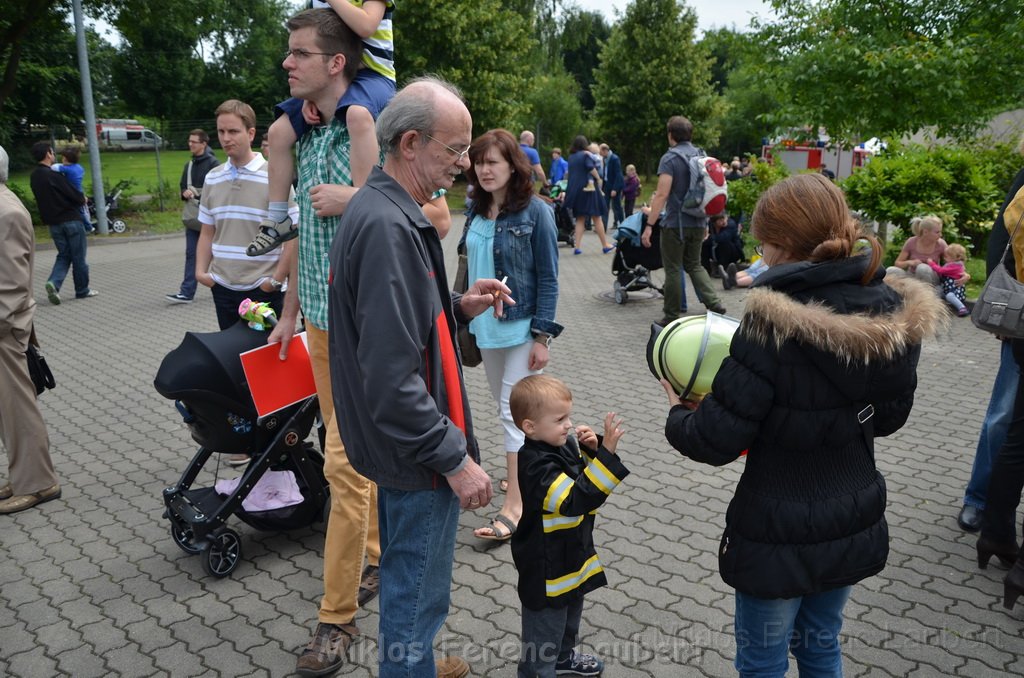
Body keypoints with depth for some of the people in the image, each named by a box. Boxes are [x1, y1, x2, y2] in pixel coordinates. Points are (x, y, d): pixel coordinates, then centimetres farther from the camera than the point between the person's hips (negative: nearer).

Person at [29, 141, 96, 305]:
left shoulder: (34, 177, 8)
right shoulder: (53, 175, -18)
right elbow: (74, 195, -17)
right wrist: (82, 199, 6)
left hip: (53, 223, 7)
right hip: (71, 219, -7)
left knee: (64, 255, 14)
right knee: (78, 257, 5)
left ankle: (54, 282, -9)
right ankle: (82, 290, 13)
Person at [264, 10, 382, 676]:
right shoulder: (307, 137, 13)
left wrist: (354, 200, -20)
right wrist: (289, 313, 21)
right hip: (322, 320, 8)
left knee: (346, 460, -5)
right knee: (357, 450, 16)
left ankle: (337, 619, 6)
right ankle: (381, 556, 33)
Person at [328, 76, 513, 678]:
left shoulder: (388, 212, 8)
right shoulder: (387, 227, -25)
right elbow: (390, 376, -29)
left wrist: (460, 308, 3)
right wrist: (454, 458, -22)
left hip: (406, 446, 11)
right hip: (416, 453, -11)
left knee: (408, 581, 27)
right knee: (418, 595, 8)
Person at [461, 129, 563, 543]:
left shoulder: (535, 212, -11)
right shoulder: (477, 212, 5)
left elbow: (548, 278, -12)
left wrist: (542, 335, -15)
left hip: (522, 327, -6)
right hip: (487, 326, 7)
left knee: (515, 412, -6)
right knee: (504, 408, 16)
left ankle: (515, 505, 0)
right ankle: (527, 473, 36)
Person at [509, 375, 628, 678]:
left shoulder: (560, 446, -4)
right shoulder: (536, 466, -32)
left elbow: (583, 479, 10)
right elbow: (576, 500, -40)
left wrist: (591, 449, -12)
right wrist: (605, 451, -44)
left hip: (571, 555, 10)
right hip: (547, 568, -10)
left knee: (570, 611, 31)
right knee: (546, 627, 8)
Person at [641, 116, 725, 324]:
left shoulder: (669, 158, -11)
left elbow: (662, 194, -20)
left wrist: (649, 225, -20)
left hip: (675, 223, -6)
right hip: (698, 223, 6)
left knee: (673, 269, 3)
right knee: (694, 264, 19)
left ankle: (671, 317, 10)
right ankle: (713, 302, 4)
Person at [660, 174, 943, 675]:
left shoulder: (773, 325, -26)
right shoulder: (897, 318, -7)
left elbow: (715, 442, -21)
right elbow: (888, 417, 7)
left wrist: (678, 413, -2)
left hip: (778, 537, -6)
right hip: (855, 525, 6)